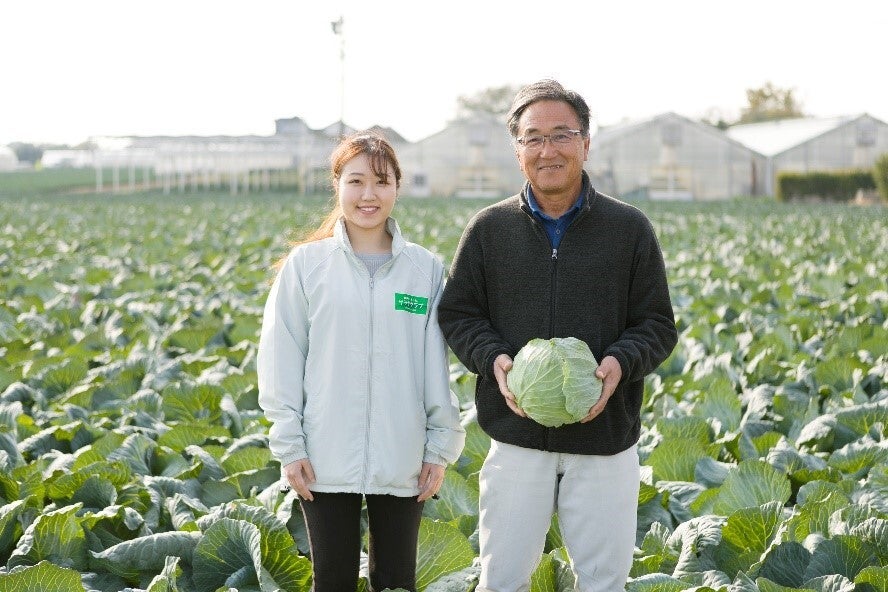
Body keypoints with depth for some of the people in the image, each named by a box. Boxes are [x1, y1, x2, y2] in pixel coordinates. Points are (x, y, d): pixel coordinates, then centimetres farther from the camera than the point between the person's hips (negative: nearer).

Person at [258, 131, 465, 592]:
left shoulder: (425, 269, 2)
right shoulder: (306, 265, -1)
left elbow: (438, 366, 4)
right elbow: (281, 361, 0)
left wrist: (441, 446, 1)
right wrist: (289, 445, -5)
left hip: (403, 462, 1)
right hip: (326, 461, -1)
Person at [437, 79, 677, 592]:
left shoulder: (629, 228, 1)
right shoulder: (489, 229, 4)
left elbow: (658, 324, 3)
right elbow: (457, 314, 8)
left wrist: (621, 362, -17)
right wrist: (492, 358, -12)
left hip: (605, 438, 0)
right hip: (516, 438, 1)